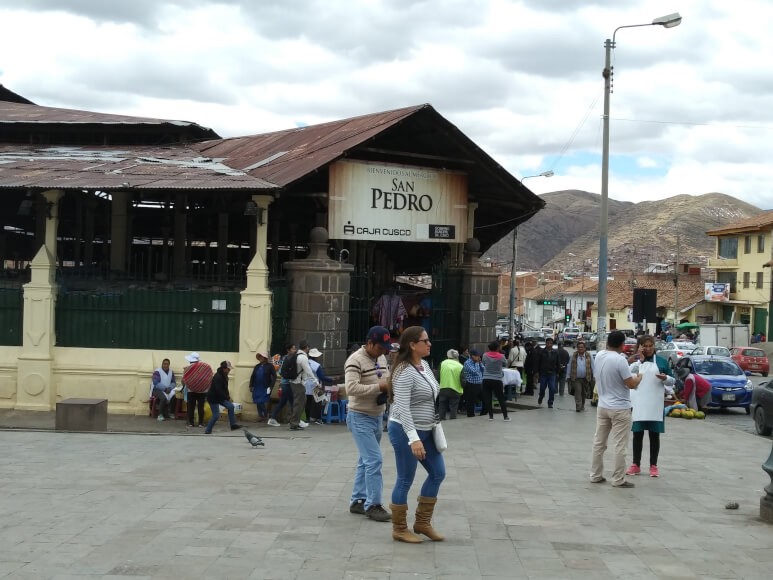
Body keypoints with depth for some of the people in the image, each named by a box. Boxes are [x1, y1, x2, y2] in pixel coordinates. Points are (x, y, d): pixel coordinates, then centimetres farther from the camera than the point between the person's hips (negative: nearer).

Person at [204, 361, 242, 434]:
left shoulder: (224, 376, 5)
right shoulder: (217, 377, -25)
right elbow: (218, 390, -31)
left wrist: (228, 395, 3)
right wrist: (227, 398, -29)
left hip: (219, 397, 9)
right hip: (213, 398, -9)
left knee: (231, 406, 2)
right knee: (216, 415, -8)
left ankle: (233, 424, 7)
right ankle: (208, 431, 3)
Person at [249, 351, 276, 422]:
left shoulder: (270, 366, -3)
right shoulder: (257, 366, 12)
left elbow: (274, 377, -5)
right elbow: (252, 376, 15)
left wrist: (271, 386, -11)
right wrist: (251, 386, 10)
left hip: (265, 388, -5)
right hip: (257, 388, 5)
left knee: (262, 402, -9)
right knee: (258, 403, 5)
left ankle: (265, 416, 6)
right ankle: (260, 416, 15)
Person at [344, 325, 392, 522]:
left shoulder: (381, 359, 9)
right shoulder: (355, 360, -18)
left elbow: (387, 379, 21)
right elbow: (351, 388, -28)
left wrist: (390, 384, -3)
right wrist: (379, 387, -28)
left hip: (377, 416, 9)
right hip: (360, 417, -9)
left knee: (366, 460, 13)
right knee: (374, 460, -12)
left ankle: (357, 501, 22)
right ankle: (372, 505, -6)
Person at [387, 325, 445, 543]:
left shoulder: (425, 364, 8)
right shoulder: (404, 372, -21)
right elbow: (402, 408, -27)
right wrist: (413, 438, -33)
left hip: (425, 431, 10)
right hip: (406, 431, -10)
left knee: (438, 473, 12)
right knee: (405, 480, 0)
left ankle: (422, 522, 22)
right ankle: (399, 529, 13)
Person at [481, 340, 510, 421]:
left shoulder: (485, 356, -5)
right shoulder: (501, 356, -7)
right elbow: (504, 364, 9)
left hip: (486, 379, 1)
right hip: (497, 380, -1)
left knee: (488, 398, 7)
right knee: (501, 398, 7)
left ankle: (491, 416, 7)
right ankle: (505, 416, 7)